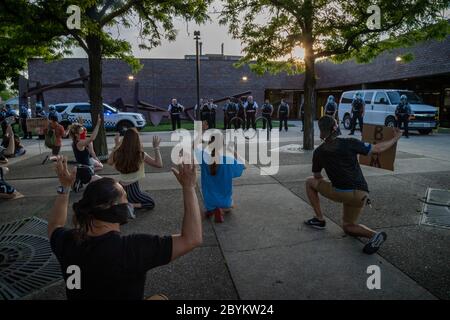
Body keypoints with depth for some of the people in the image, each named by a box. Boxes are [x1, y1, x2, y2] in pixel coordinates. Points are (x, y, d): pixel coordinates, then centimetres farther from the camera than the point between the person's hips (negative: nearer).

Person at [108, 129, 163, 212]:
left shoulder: (118, 153, -7)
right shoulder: (141, 155, -19)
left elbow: (109, 162, 16)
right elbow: (159, 164, -12)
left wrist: (116, 145, 18)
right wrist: (156, 147, -5)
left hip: (120, 189, 6)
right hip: (132, 189, -6)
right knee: (151, 203, 17)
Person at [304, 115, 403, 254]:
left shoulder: (318, 152, -1)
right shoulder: (349, 143, -4)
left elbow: (317, 177, 10)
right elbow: (378, 149, 1)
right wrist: (395, 138, 17)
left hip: (339, 193, -3)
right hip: (360, 195, 3)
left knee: (310, 182, 20)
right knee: (348, 226, 26)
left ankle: (319, 219, 17)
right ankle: (374, 235, -4)